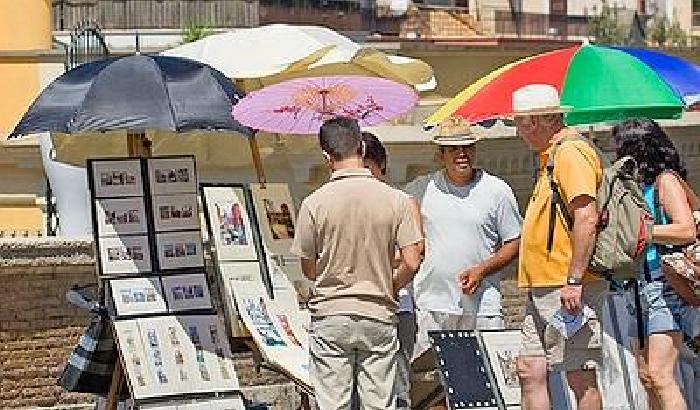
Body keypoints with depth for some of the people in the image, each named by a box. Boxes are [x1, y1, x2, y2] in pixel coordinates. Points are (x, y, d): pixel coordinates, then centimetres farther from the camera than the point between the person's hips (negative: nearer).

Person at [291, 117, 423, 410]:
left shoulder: (314, 204, -9)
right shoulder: (394, 199, -6)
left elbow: (308, 270, 1)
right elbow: (412, 263, -6)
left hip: (330, 316, -1)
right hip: (379, 317, 1)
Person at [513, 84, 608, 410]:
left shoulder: (571, 152, -12)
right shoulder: (552, 155, 20)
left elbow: (586, 218, -22)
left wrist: (574, 281, -25)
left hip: (568, 290, -10)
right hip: (543, 288, 10)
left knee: (580, 377, -5)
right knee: (530, 370, 8)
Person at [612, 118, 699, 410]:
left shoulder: (666, 179, -5)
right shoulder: (638, 186, 18)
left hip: (667, 287, -9)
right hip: (644, 288, 9)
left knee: (659, 375, -17)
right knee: (646, 377, 6)